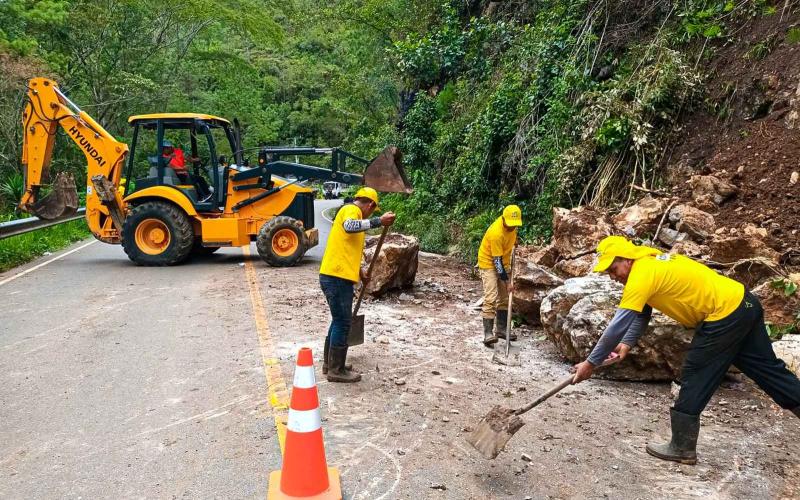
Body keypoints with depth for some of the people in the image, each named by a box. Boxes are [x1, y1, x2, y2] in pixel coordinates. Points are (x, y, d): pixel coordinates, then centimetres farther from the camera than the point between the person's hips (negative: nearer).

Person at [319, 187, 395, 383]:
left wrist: (360, 271, 44)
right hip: (337, 277, -10)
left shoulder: (350, 211, 25)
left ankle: (329, 363, 30)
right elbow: (349, 226, -34)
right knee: (342, 323, -2)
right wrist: (378, 221, -41)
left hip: (336, 276, 10)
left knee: (338, 321, 19)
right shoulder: (351, 210, -7)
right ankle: (336, 370, 7)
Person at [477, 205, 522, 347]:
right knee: (491, 298, -17)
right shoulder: (496, 233, -33)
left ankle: (501, 328, 22)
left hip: (503, 262, 8)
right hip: (489, 263, -8)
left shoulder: (511, 224, -13)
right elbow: (497, 260, -28)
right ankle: (488, 333, -18)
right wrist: (507, 281, -24)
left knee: (504, 297, 12)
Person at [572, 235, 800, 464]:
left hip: (725, 315, -10)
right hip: (743, 302, 10)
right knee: (768, 368, 18)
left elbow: (619, 324, -22)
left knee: (694, 378, 0)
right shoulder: (649, 261, 9)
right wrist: (627, 343, 4)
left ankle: (682, 448, 10)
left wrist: (590, 363, -17)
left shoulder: (641, 274, -20)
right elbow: (641, 315, 15)